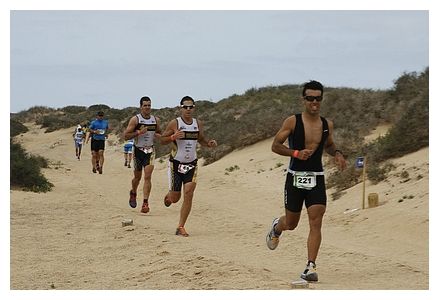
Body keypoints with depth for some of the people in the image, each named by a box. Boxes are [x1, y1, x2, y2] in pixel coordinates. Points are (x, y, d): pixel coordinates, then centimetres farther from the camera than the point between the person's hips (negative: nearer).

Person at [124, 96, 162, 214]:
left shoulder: (156, 120, 4)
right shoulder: (135, 119, -7)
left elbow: (160, 133, 20)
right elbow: (126, 136, -10)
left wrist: (158, 135, -3)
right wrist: (139, 132, -23)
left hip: (150, 150, 1)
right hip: (138, 150, -1)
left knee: (147, 176, -13)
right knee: (138, 177, 13)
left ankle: (145, 202, -15)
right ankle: (133, 193, 44)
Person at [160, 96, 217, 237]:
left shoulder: (198, 124, 4)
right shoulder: (174, 123, -9)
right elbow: (162, 140, -4)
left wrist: (209, 144, -2)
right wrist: (173, 137, -24)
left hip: (191, 164, 3)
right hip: (176, 163, -3)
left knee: (188, 195, -11)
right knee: (175, 198, 2)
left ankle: (181, 227, -5)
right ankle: (168, 196, 42)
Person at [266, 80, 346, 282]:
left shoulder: (327, 125, 4)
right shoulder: (292, 122, -8)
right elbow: (275, 146, -5)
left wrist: (337, 154, 1)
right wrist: (296, 153, -20)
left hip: (316, 179, 2)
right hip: (295, 177, -2)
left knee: (316, 223, -11)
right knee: (291, 223, 12)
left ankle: (310, 267, -10)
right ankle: (276, 227, 49)